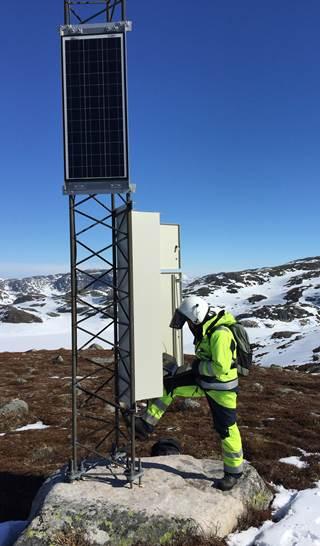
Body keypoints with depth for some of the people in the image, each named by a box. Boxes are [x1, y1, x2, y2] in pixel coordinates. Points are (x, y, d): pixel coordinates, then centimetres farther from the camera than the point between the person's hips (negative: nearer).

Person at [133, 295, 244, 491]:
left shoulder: (220, 334, -27)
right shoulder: (206, 329, 2)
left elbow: (221, 367, -31)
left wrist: (198, 366, -19)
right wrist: (196, 367, 5)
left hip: (222, 388, -9)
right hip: (204, 381, 9)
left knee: (227, 430, 4)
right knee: (169, 384, 1)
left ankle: (234, 472, 26)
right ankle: (147, 425, 9)